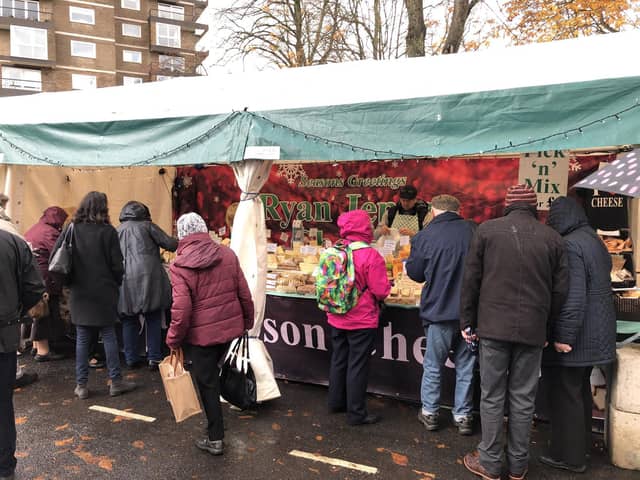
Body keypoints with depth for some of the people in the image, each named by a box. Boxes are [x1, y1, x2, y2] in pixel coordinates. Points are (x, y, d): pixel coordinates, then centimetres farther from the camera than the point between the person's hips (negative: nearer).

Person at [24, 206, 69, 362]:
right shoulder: (50, 233, -14)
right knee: (47, 313, -1)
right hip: (45, 279, -9)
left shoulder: (32, 230, 14)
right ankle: (43, 351, 5)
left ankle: (36, 346, 29)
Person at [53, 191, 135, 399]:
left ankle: (81, 385, 15)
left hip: (80, 292, 2)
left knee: (82, 338, 10)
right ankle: (116, 381, 12)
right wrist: (116, 283, 9)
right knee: (109, 335, 7)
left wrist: (69, 281, 9)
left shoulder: (72, 229, -1)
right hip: (104, 292, -2)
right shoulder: (108, 231, -9)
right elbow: (116, 264, -8)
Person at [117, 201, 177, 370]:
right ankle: (154, 358, 5)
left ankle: (131, 358, 16)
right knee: (153, 319, 5)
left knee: (129, 320, 12)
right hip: (148, 278, -3)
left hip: (125, 281, 3)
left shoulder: (117, 231, 18)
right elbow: (170, 244, 0)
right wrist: (178, 243, 20)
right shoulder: (146, 225, 6)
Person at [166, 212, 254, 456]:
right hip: (229, 327, 5)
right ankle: (214, 424, 39)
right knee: (212, 374, 26)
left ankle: (215, 439, 20)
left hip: (200, 334, -4)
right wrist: (248, 322, 14)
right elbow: (244, 294, 0)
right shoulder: (227, 255, -4)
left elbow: (181, 310, -18)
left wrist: (174, 340, -5)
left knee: (207, 382, 10)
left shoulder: (179, 265, -15)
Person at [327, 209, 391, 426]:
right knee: (357, 366, 5)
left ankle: (336, 402, 35)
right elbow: (381, 292, -19)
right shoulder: (371, 256, -20)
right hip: (361, 321, -5)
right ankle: (356, 413, 16)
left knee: (338, 360, 20)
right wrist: (387, 285, 2)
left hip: (336, 319, 6)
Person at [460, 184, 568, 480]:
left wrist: (467, 321, 7)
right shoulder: (552, 238, 3)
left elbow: (470, 280, -1)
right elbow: (560, 289, 5)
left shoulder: (487, 230, -2)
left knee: (492, 397, 8)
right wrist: (546, 326, 15)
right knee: (523, 399, 11)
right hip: (533, 330, 2)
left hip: (494, 327, -1)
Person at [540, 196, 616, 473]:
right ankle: (582, 445, 35)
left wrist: (564, 336, -21)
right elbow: (599, 288, 16)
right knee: (581, 390, 21)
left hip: (574, 336, -10)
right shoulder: (595, 241, 11)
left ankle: (570, 456, 14)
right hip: (596, 333, 10)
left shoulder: (569, 245, -18)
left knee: (566, 394, 2)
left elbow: (574, 295, -25)